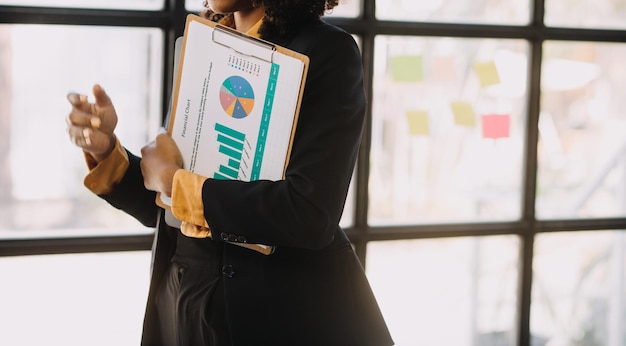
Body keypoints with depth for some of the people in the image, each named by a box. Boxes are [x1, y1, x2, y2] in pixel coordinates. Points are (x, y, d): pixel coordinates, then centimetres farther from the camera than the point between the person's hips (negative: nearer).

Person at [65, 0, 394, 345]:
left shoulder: (326, 50, -12)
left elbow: (310, 214, -23)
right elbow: (156, 207, 11)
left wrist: (176, 181, -14)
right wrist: (104, 149, -7)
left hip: (285, 311, -6)